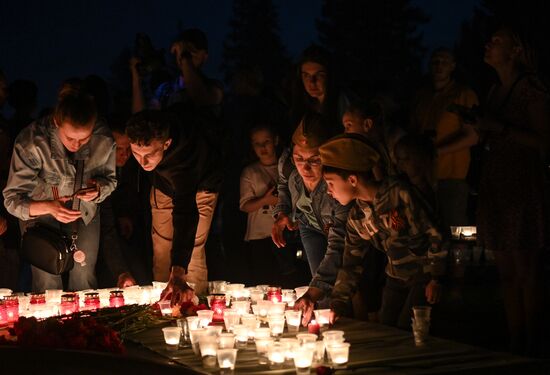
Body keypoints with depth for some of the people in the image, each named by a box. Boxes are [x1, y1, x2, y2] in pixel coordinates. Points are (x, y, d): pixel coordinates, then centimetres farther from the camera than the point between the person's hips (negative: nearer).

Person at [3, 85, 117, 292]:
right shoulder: (31, 142, -31)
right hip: (39, 210, -2)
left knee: (84, 277, 0)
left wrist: (98, 190, -26)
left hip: (84, 209, 2)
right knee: (47, 282, -5)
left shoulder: (104, 140, -23)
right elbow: (12, 199, -25)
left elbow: (110, 179, -1)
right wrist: (49, 207, -44)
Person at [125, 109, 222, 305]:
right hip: (163, 185, 5)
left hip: (200, 186, -5)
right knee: (161, 249, 4)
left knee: (192, 250, -14)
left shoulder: (183, 158, -50)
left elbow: (186, 215, -58)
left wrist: (178, 274, -68)